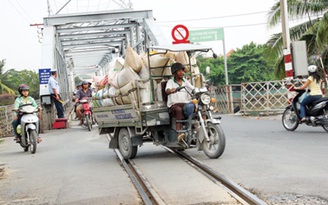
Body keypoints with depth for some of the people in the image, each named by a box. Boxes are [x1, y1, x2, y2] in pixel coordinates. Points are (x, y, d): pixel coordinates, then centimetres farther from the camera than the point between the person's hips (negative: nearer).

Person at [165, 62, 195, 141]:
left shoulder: (185, 81, 20)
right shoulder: (170, 82, 7)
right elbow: (167, 91, -15)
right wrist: (173, 90, -38)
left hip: (185, 103, 4)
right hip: (174, 105, -4)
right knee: (179, 110, -37)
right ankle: (179, 133, -46)